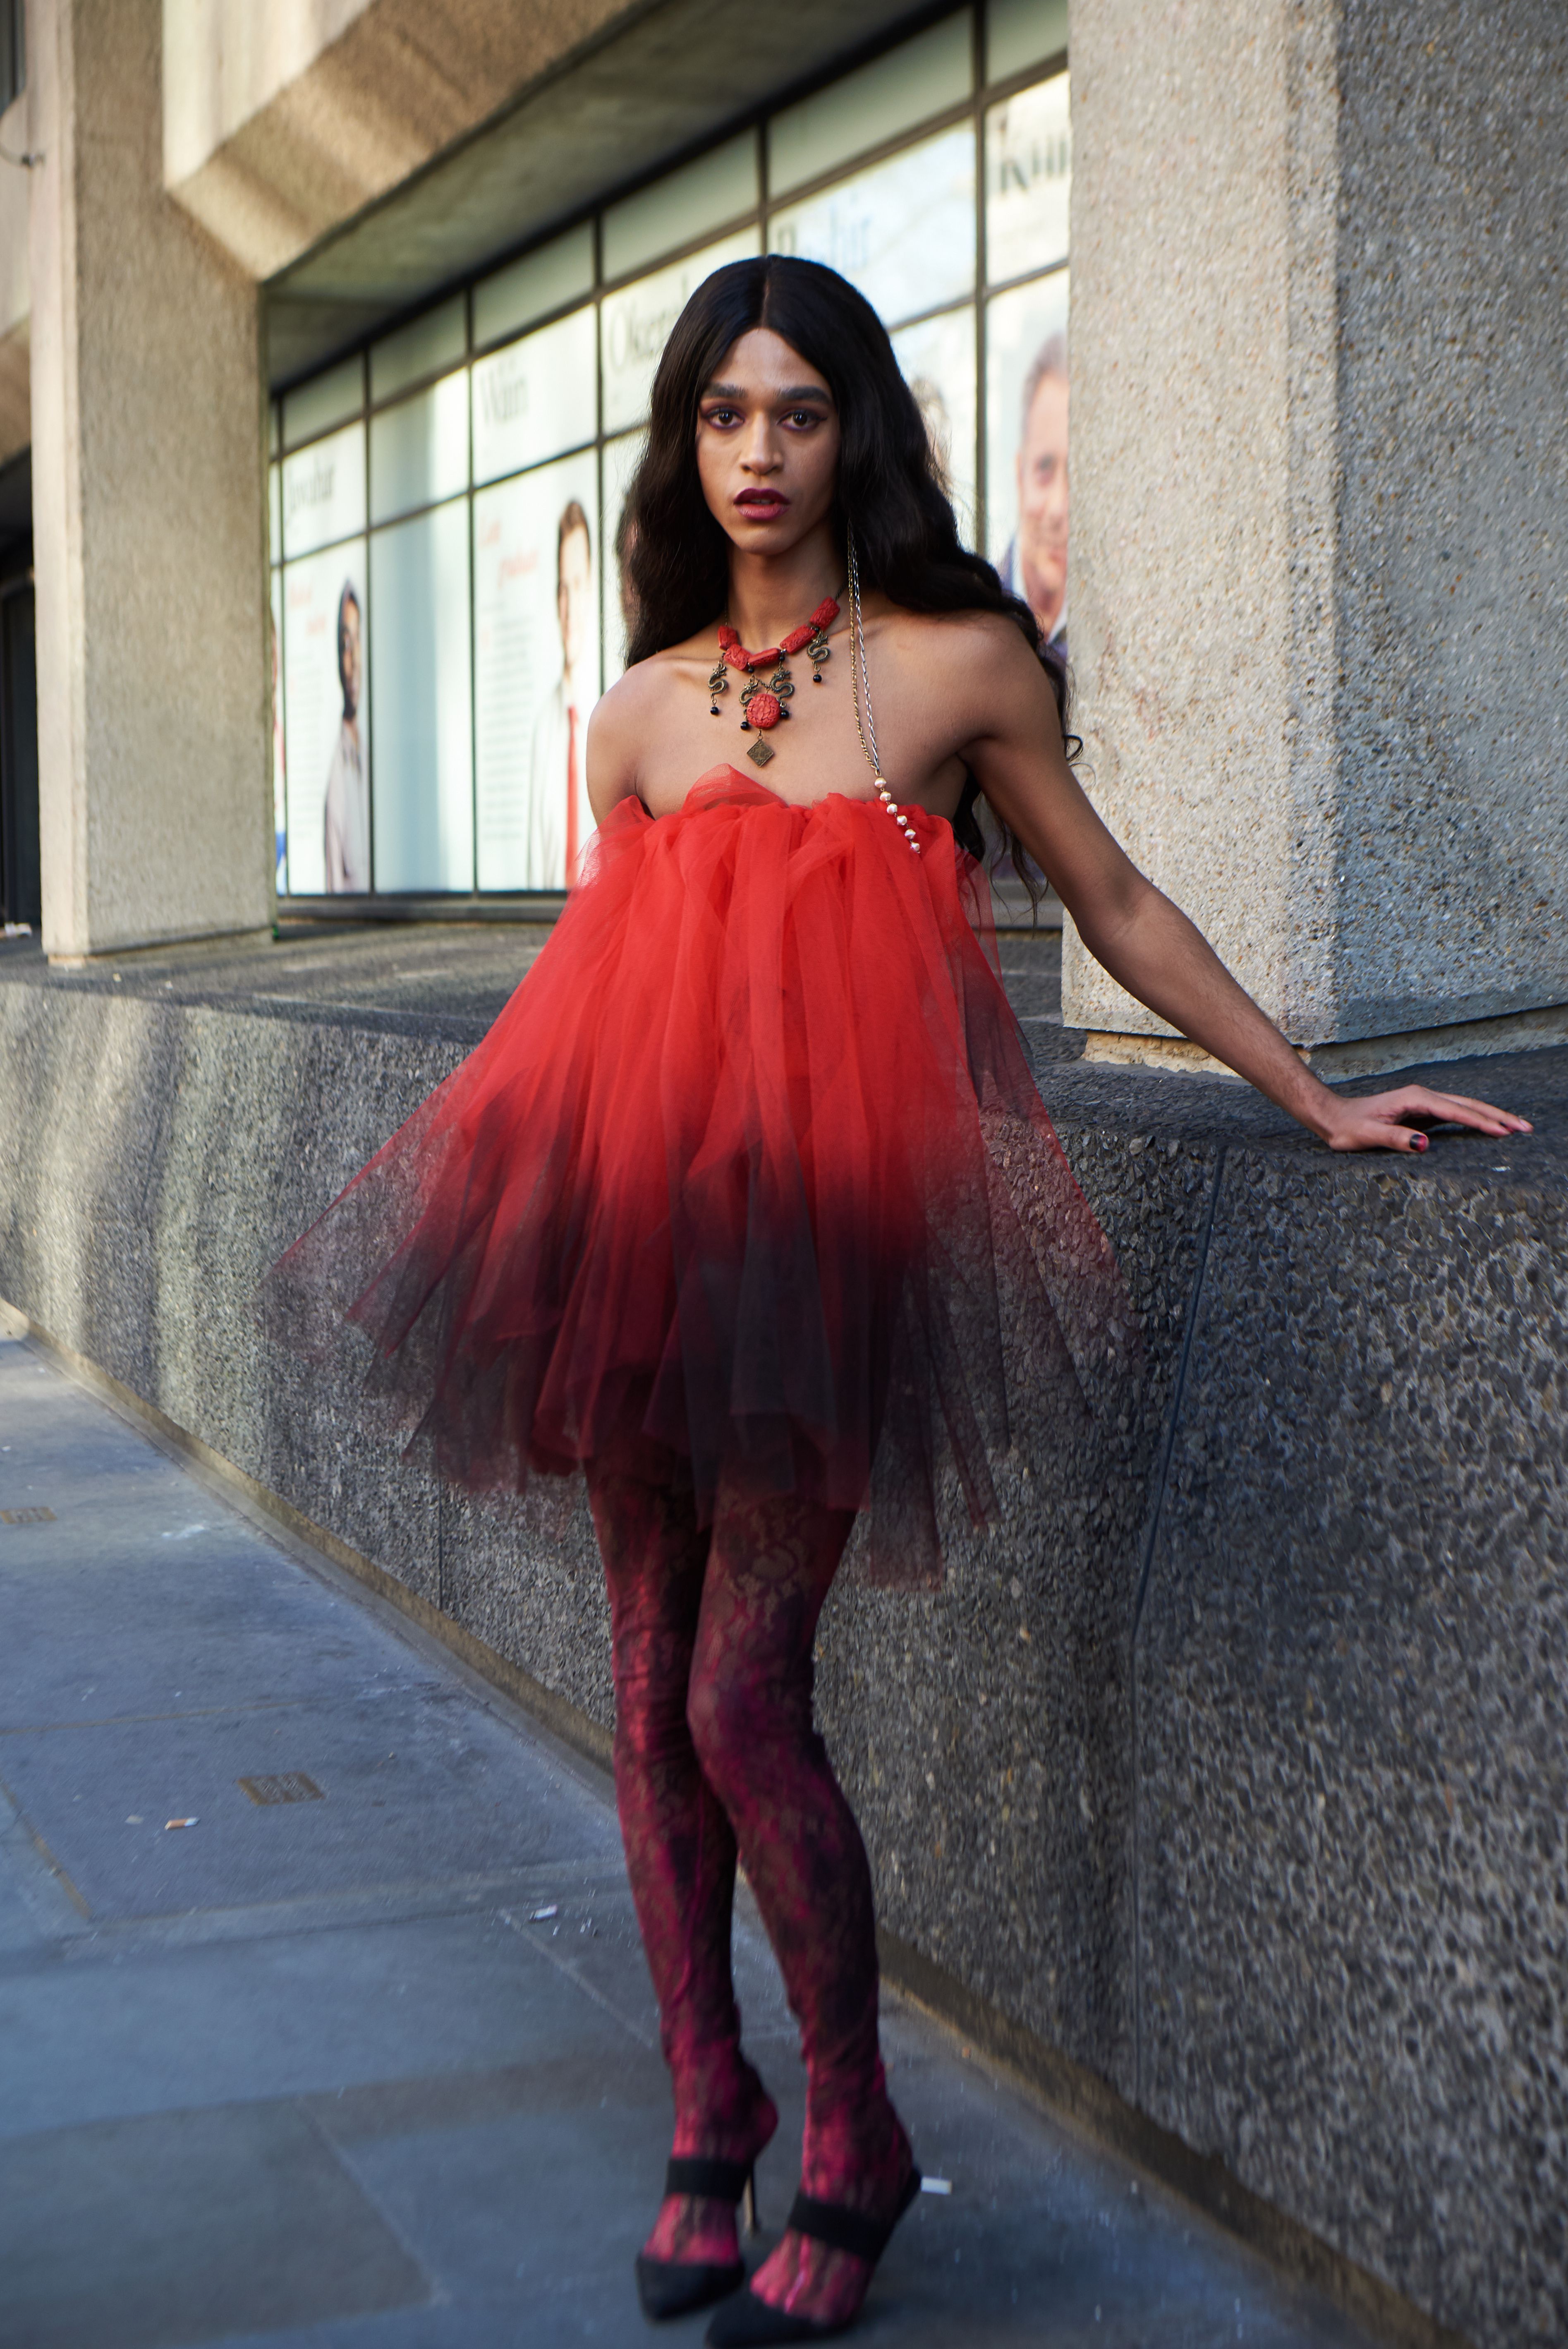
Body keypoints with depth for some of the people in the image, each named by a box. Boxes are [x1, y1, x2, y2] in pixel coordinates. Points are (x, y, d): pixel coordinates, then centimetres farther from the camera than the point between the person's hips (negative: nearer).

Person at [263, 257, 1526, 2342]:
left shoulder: (961, 661, 1)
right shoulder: (641, 713, 11)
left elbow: (1117, 905, 9)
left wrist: (1315, 1101, 10)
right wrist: (523, 1205, 18)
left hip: (828, 1226, -4)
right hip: (642, 1219, 4)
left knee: (744, 1704, -7)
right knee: (650, 1698, 8)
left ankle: (854, 2153, 13)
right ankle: (708, 2131, 25)